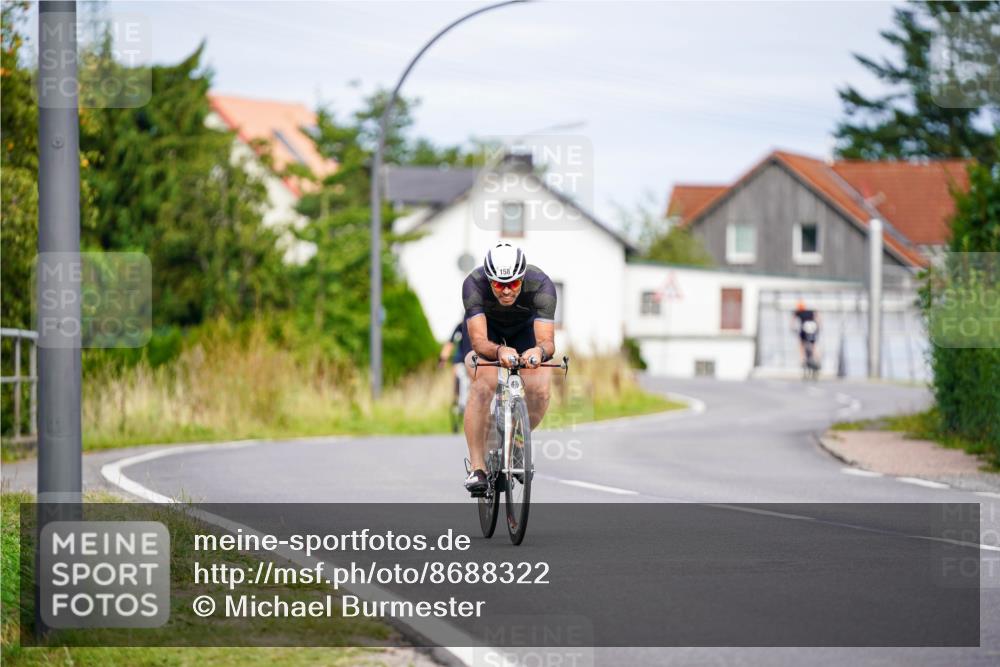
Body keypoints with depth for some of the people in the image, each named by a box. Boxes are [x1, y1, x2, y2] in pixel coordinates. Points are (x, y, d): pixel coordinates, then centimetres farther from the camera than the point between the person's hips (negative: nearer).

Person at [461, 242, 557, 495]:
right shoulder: (474, 284, -37)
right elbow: (479, 341, -44)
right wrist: (499, 351, -66)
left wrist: (539, 350, -68)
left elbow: (547, 341, -44)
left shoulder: (541, 285, -37)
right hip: (488, 326, -1)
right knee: (482, 386, -28)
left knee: (539, 390, -21)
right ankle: (477, 467, -21)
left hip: (525, 326, 1)